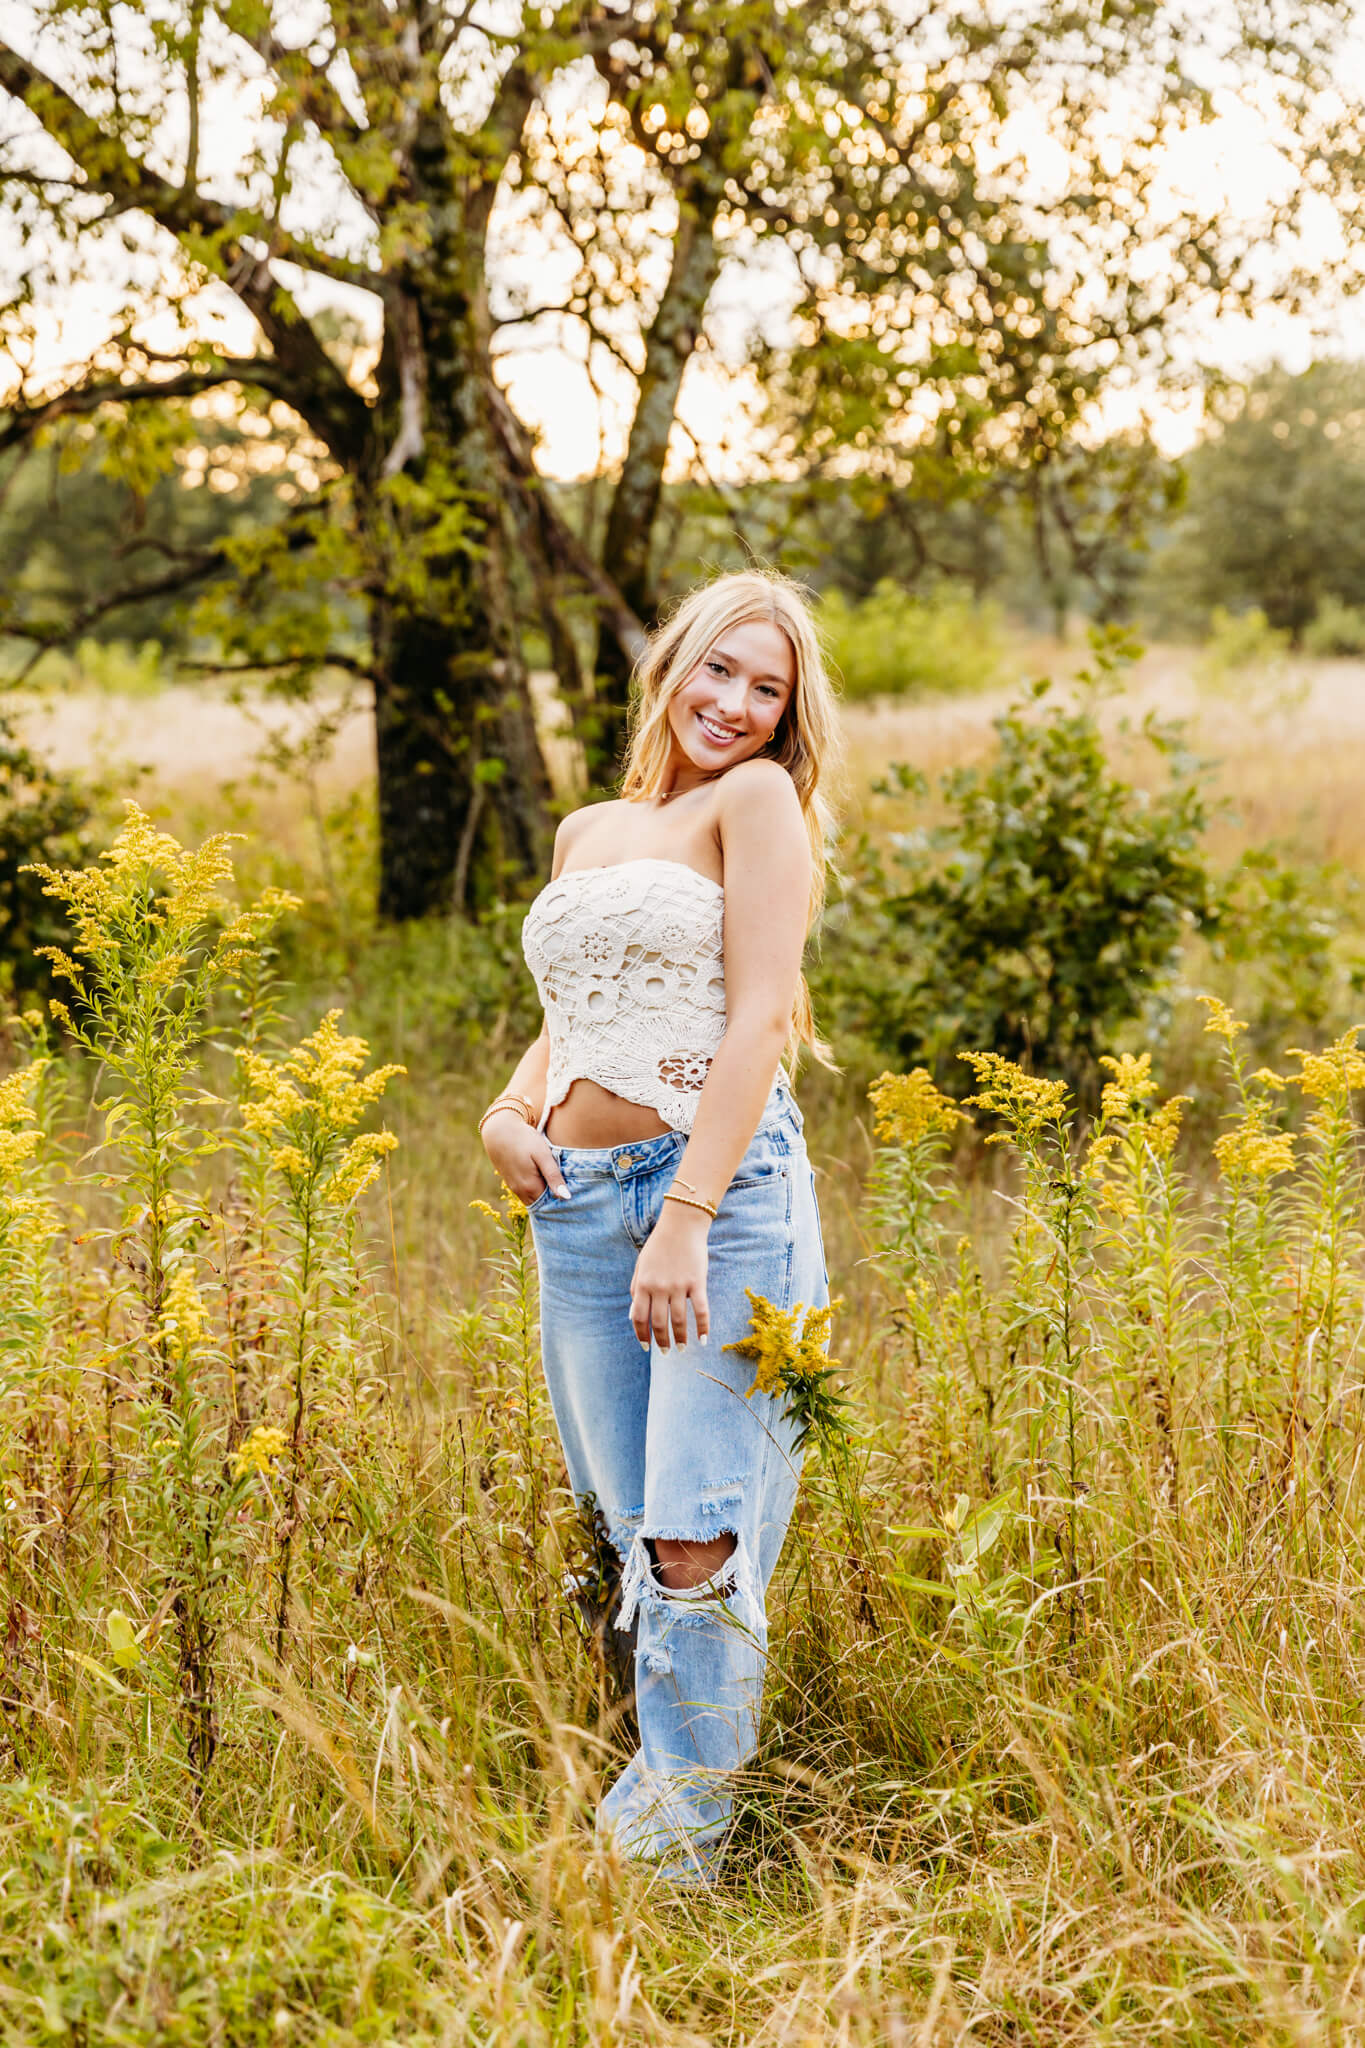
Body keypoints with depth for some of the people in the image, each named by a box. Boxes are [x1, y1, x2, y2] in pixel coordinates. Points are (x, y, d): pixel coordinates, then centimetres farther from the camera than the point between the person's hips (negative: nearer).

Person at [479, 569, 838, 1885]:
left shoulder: (758, 799, 1)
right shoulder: (587, 833, 21)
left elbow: (760, 1016, -9)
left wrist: (686, 1217, -19)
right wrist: (510, 1110, 8)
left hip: (723, 1188, -6)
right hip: (577, 1209, 6)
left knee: (698, 1552, -11)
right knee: (633, 1552, 6)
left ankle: (668, 1865, -1)